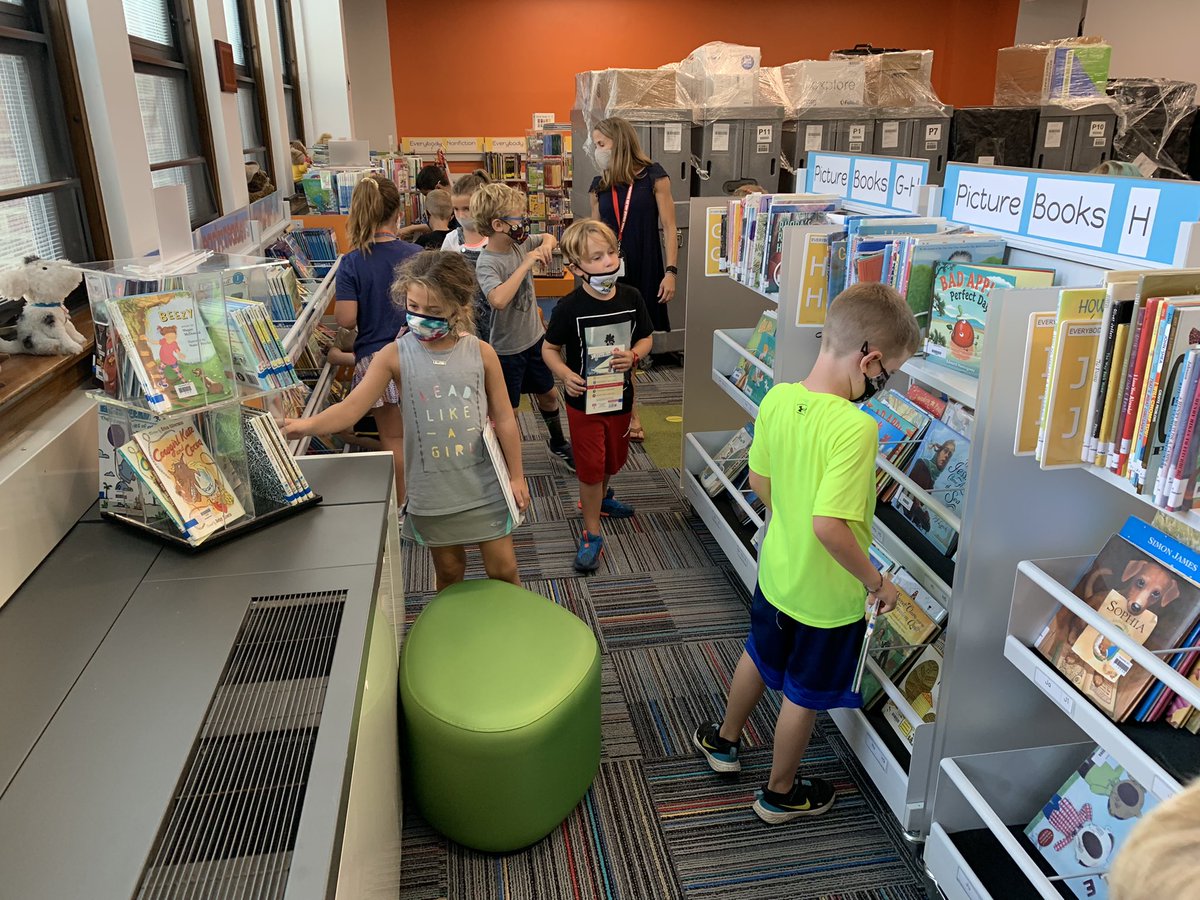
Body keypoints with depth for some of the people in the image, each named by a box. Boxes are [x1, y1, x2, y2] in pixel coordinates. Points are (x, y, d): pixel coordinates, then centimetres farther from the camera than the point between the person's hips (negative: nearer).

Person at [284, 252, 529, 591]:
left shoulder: (481, 353, -7)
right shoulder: (395, 356, -9)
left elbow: (503, 418, 0)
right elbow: (352, 407, -16)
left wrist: (516, 475, 4)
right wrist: (306, 425, -34)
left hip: (484, 486, 0)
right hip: (432, 490, 0)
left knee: (503, 570, 10)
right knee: (448, 571, 17)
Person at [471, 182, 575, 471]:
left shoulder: (521, 243, -4)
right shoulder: (487, 263, -26)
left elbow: (549, 238, 18)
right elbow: (498, 300, -45)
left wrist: (546, 245, -7)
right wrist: (525, 265, -37)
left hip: (535, 337, 8)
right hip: (507, 348, -7)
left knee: (548, 394, 24)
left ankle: (559, 443, 47)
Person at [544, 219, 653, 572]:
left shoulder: (630, 298, -7)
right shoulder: (570, 307, -18)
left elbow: (646, 337, 6)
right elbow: (549, 348, -7)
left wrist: (633, 355, -15)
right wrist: (564, 373, -25)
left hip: (620, 397, 4)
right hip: (584, 401, -4)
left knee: (614, 458, 23)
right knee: (590, 467, 3)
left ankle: (601, 498, 54)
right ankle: (591, 535, 18)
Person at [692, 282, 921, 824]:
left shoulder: (777, 399, -11)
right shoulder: (856, 428, -33)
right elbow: (829, 525, -36)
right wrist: (875, 581, -21)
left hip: (777, 570, 6)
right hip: (829, 595, -6)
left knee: (760, 656, 31)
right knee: (805, 695, 17)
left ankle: (723, 741, 54)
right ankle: (780, 794, 41)